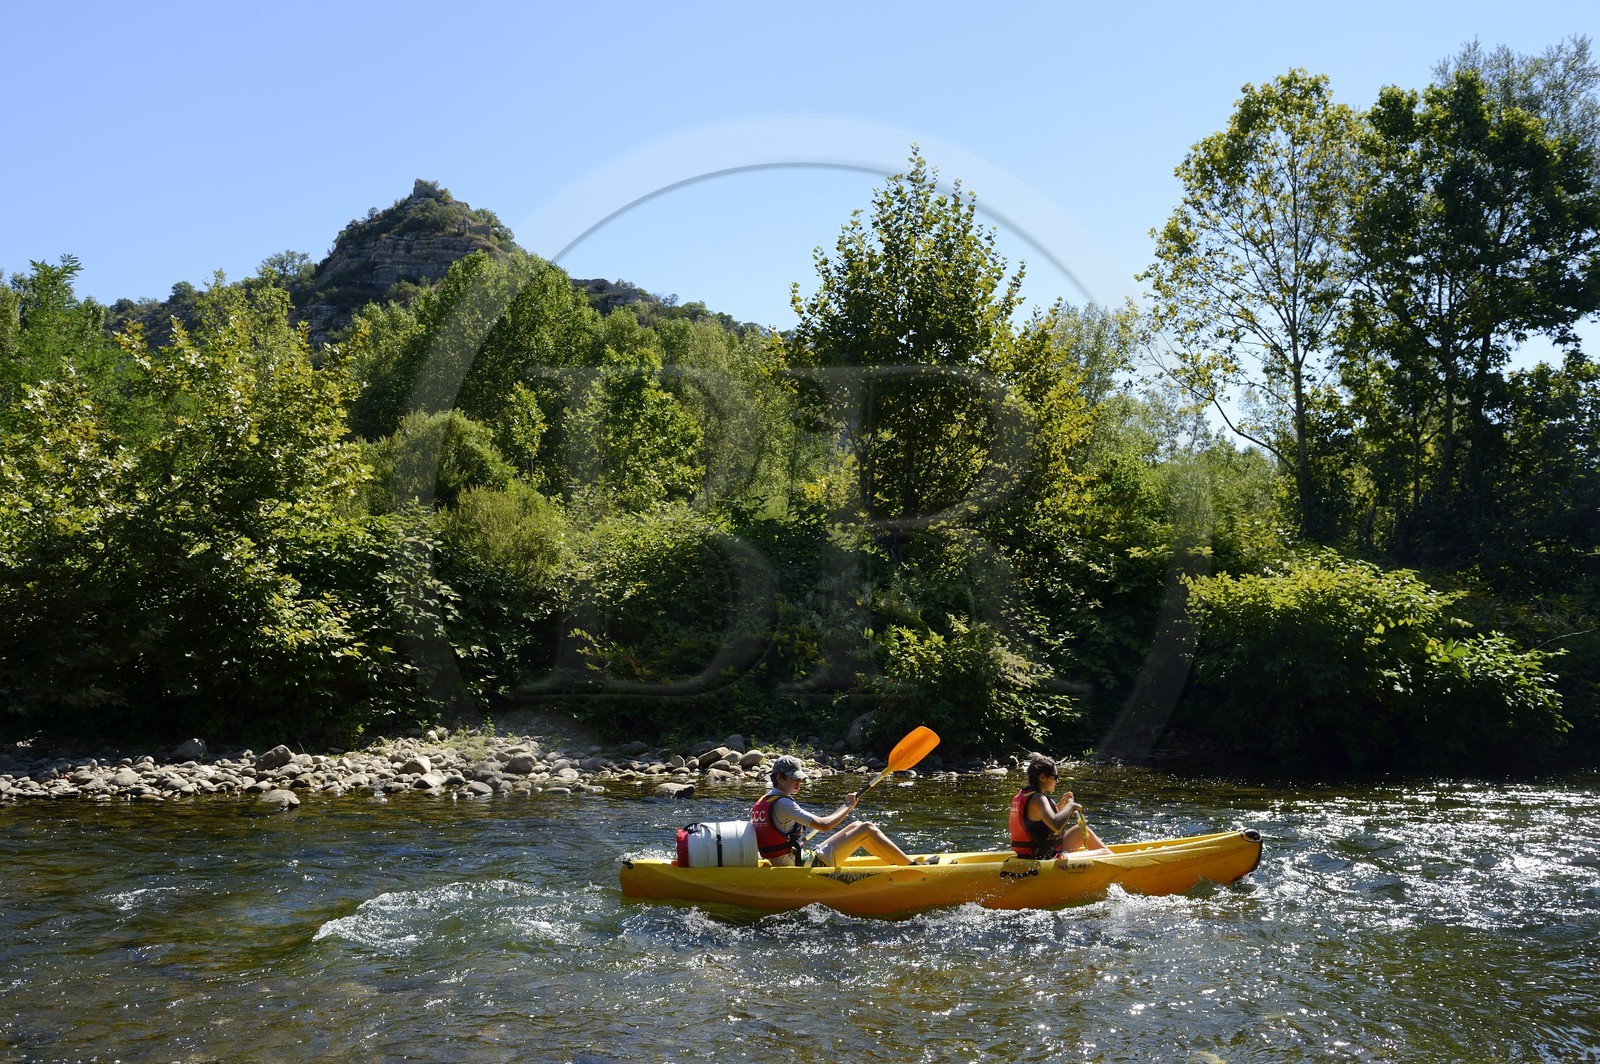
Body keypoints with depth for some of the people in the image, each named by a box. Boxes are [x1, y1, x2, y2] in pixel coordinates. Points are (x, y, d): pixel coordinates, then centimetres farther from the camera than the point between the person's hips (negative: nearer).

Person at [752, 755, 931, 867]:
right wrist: (848, 805, -11)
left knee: (857, 826, 18)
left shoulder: (760, 803, 9)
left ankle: (900, 862, 24)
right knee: (867, 829, -6)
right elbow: (824, 825, -24)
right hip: (812, 867, -10)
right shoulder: (783, 804, -20)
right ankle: (913, 866, 4)